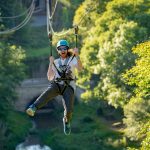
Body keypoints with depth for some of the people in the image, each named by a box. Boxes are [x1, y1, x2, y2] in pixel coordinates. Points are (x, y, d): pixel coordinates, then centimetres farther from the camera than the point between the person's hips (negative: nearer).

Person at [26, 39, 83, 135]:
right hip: (56, 84, 2)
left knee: (69, 109, -20)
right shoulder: (56, 62, 20)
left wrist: (77, 55, -21)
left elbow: (80, 69, -11)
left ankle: (67, 121, 16)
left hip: (68, 87, -2)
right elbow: (49, 77, 13)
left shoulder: (73, 59, 10)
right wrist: (51, 63, 5)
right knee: (47, 93, -34)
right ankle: (33, 108, -59)